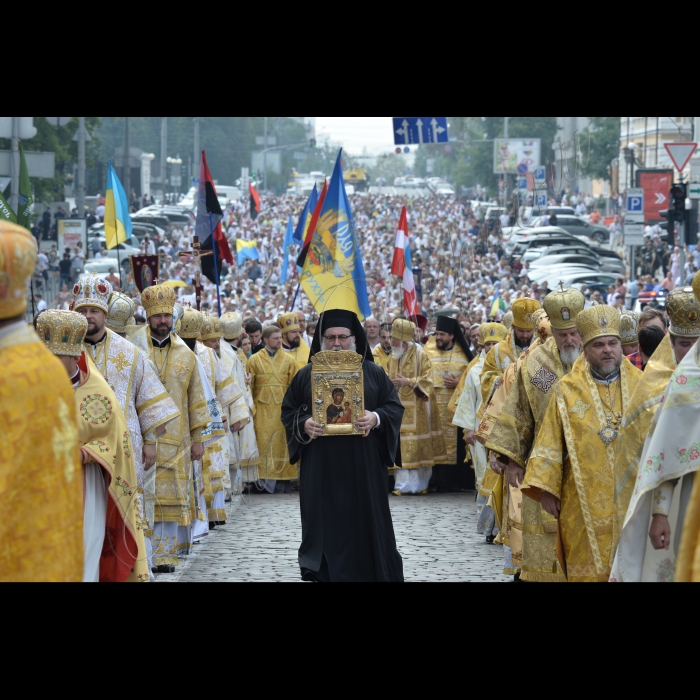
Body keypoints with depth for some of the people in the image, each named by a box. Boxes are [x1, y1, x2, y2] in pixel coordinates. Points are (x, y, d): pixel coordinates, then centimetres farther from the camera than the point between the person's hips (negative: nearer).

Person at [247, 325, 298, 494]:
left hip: (283, 407, 1)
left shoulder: (289, 360, 8)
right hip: (263, 409, -1)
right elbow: (249, 387, 5)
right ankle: (266, 479, -2)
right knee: (264, 443, -5)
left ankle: (284, 482, 5)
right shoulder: (255, 360, 6)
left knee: (283, 444, 0)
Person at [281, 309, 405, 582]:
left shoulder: (373, 373, 6)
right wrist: (304, 425, -14)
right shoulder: (307, 374, 7)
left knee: (366, 523, 2)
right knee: (325, 524, 0)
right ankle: (324, 572, 6)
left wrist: (376, 418, -18)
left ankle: (369, 570, 12)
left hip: (363, 466, 0)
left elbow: (395, 408, 3)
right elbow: (288, 412, 7)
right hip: (321, 469, 0)